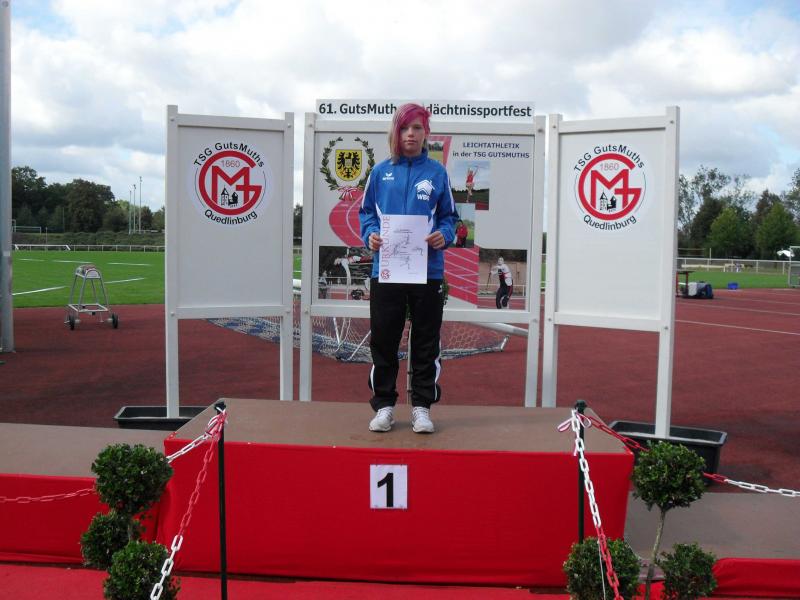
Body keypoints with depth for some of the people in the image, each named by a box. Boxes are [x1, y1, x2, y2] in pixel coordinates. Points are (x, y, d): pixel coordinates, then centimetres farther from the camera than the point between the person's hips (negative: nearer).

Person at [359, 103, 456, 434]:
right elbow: (366, 212, 12)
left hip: (427, 270, 0)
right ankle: (384, 404, 17)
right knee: (383, 339, 4)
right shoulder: (381, 172, 8)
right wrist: (370, 234, -8)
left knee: (426, 341, 6)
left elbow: (449, 215, 9)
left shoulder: (437, 172, 6)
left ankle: (422, 406, 17)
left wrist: (444, 236, -11)